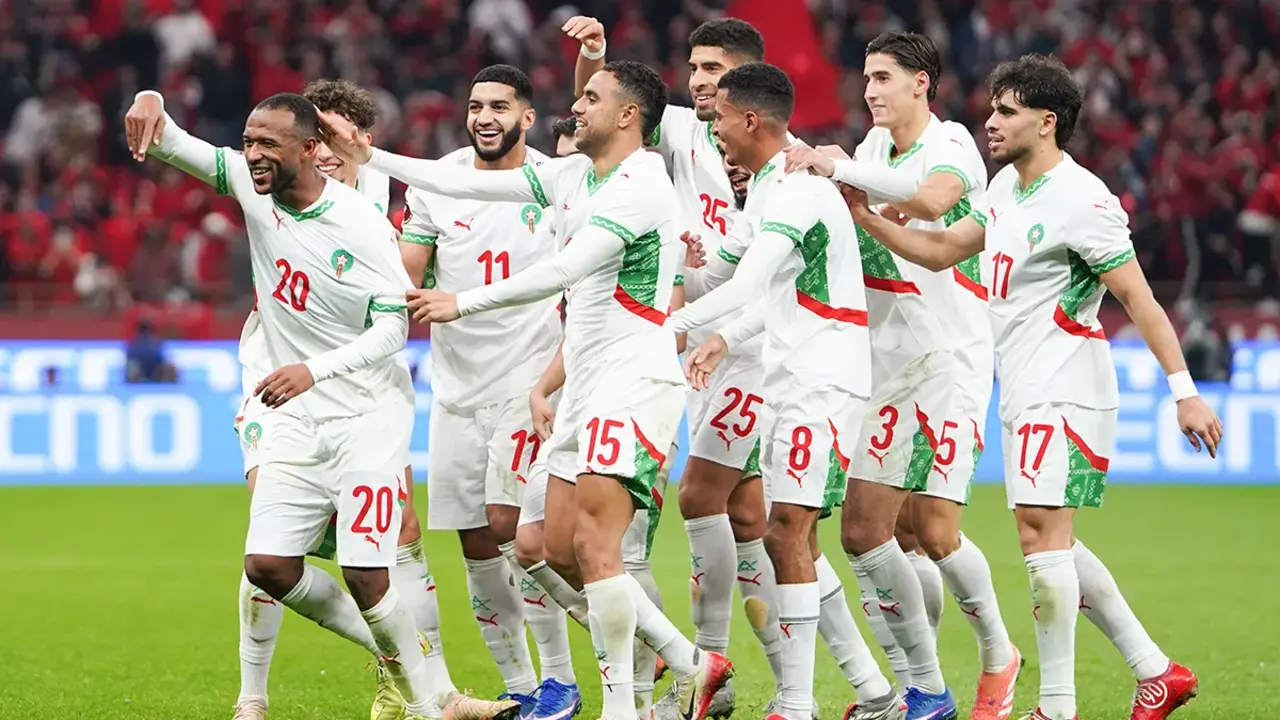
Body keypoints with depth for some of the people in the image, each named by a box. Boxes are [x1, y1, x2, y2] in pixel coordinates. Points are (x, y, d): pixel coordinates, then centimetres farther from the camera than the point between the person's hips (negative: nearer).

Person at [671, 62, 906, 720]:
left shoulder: (797, 190, -17)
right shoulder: (766, 186, 15)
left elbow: (746, 286, -25)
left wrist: (672, 327, -21)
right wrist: (723, 341, 19)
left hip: (822, 379, -10)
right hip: (790, 377, 10)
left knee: (787, 531, -12)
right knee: (785, 538, 9)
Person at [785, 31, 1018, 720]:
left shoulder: (951, 144, -10)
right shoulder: (874, 146, 12)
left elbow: (930, 200, -31)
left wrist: (839, 167, -31)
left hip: (950, 359, -7)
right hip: (884, 361, 7)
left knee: (933, 534, -10)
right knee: (865, 530, -1)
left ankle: (998, 655, 15)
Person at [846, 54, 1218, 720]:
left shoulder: (1082, 202, -16)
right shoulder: (1008, 187, 11)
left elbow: (1138, 299, -17)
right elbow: (940, 250, 21)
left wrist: (1184, 391, -20)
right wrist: (865, 216, 10)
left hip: (1064, 394, -10)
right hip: (1024, 394, 10)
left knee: (1042, 531, -14)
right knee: (1054, 544, 12)